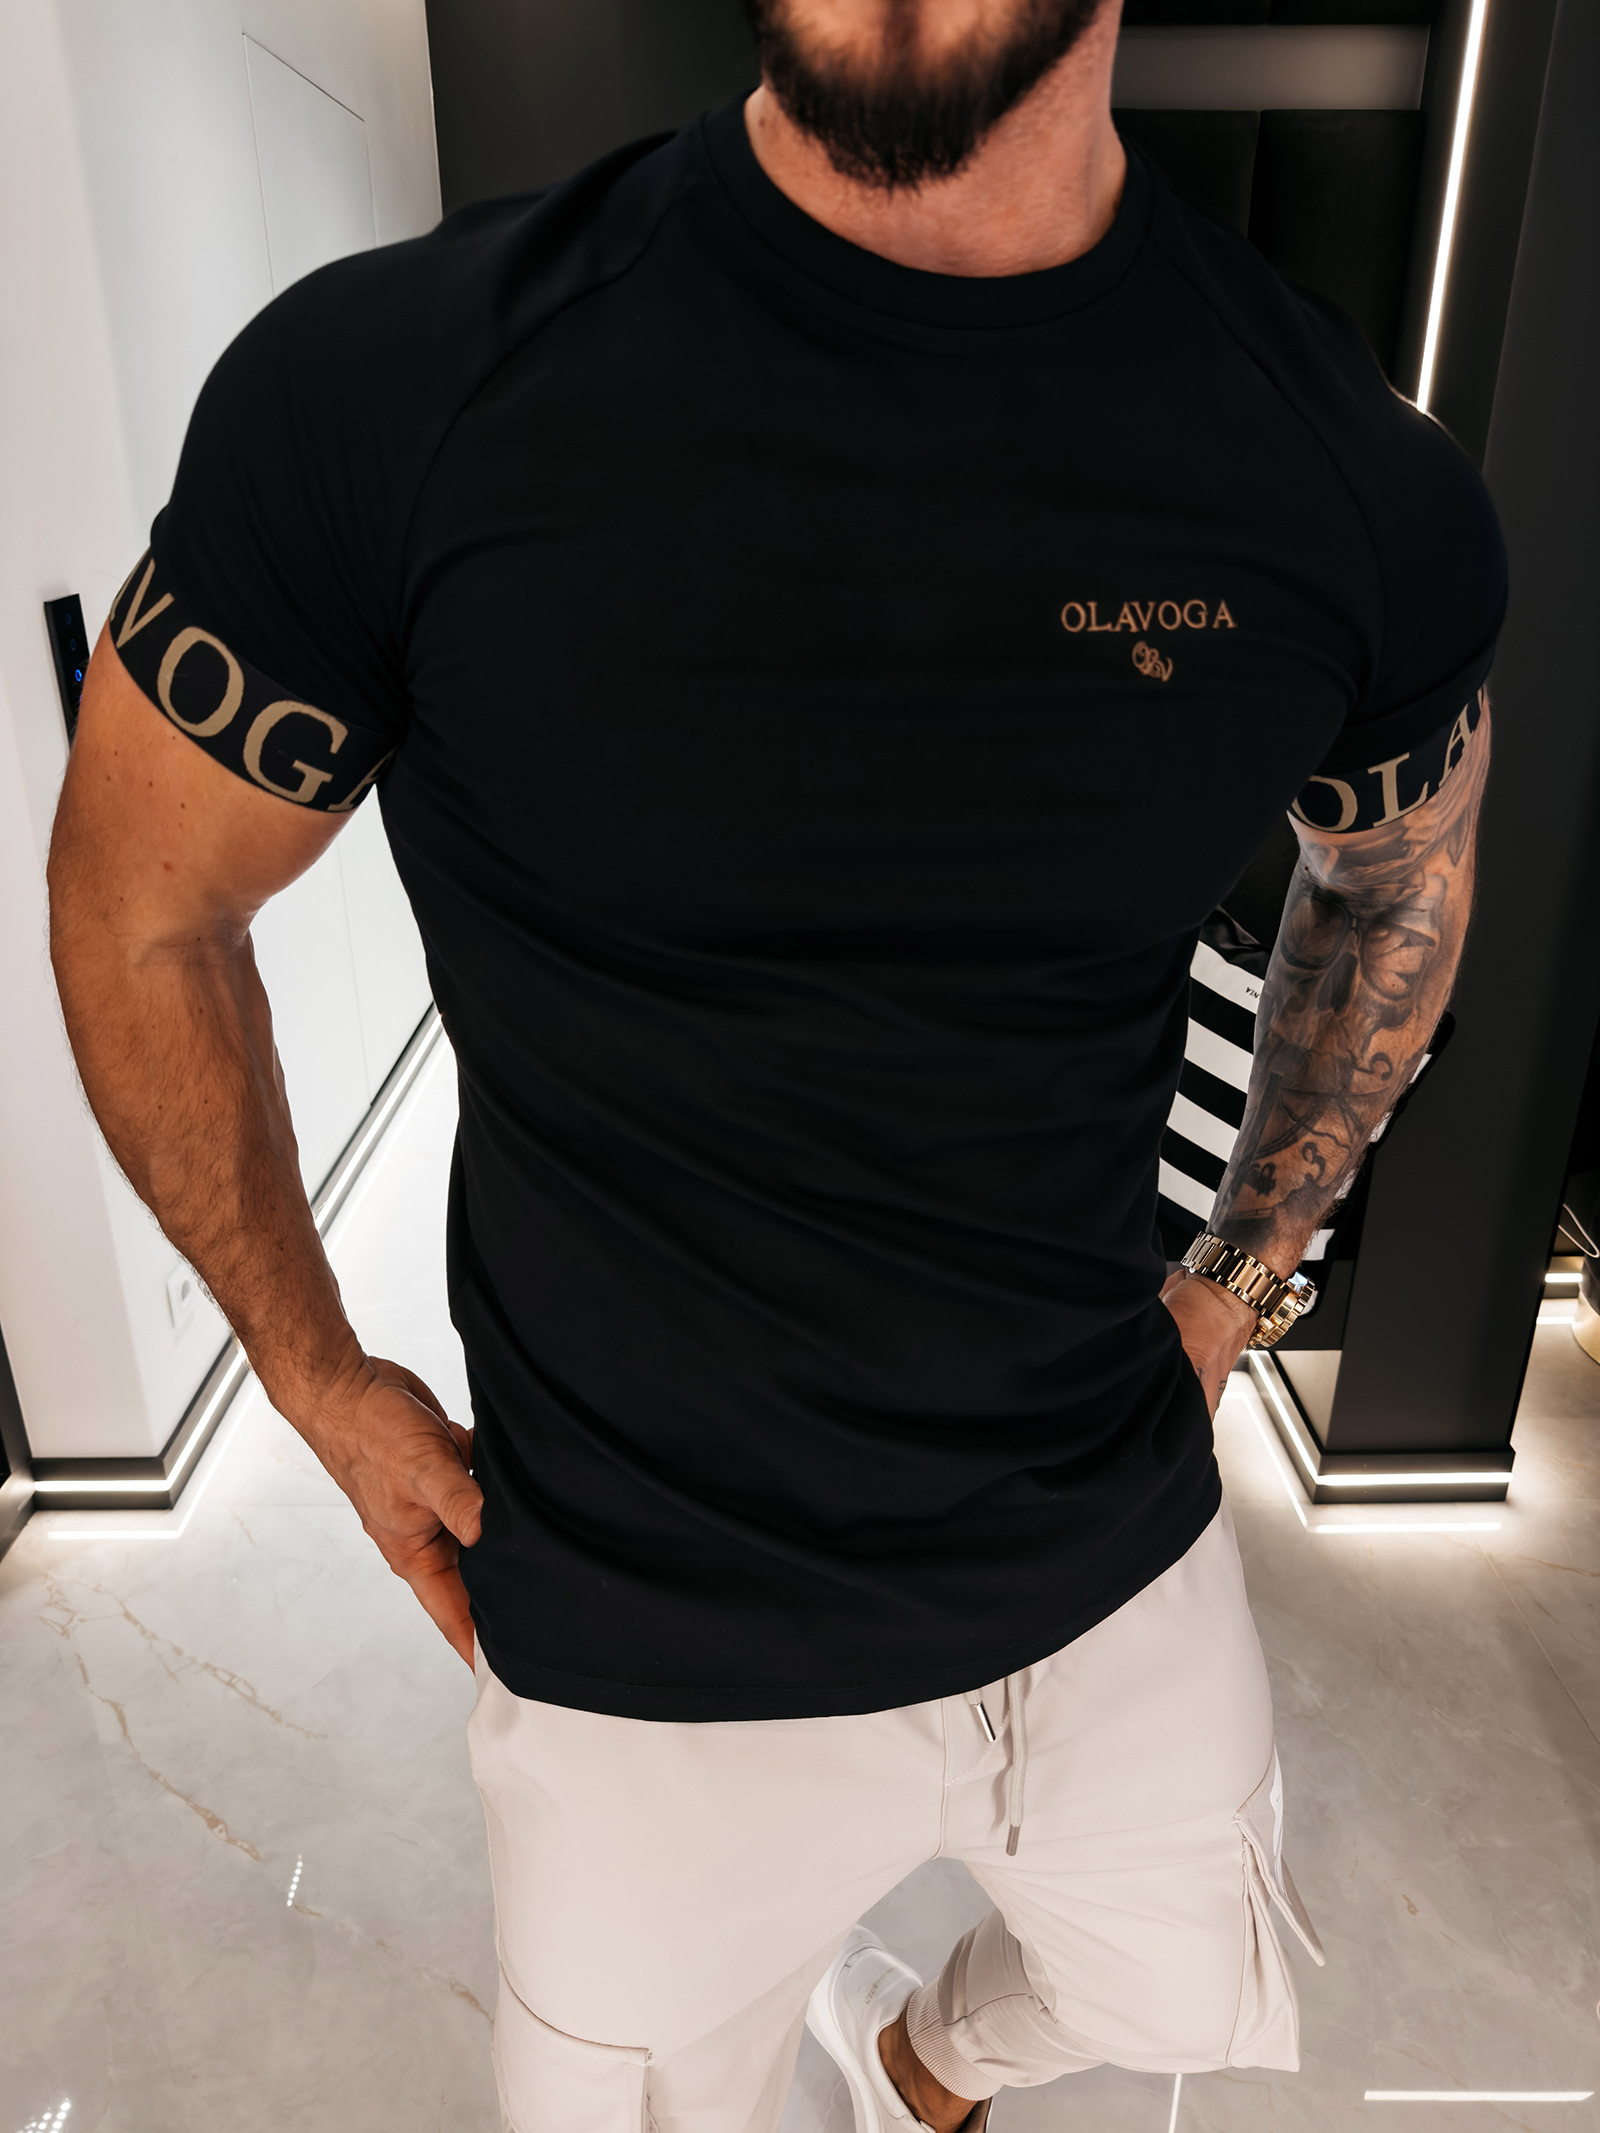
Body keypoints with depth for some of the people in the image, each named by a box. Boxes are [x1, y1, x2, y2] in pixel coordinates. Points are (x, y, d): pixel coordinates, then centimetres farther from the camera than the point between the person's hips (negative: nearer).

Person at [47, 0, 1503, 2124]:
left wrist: (1240, 1283, 8)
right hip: (650, 1648, -2)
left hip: (1127, 1566, 3)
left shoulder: (1368, 491, -12)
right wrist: (319, 1376, -1)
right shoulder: (386, 384, -19)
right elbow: (139, 911, -4)